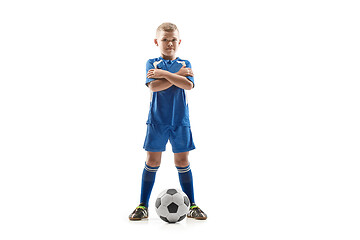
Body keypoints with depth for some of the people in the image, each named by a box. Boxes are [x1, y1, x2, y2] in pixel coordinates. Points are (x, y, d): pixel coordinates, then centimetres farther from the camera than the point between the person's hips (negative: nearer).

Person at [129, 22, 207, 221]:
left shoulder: (184, 64, 8)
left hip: (180, 121, 1)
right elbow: (153, 86, -15)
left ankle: (192, 206, 15)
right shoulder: (152, 63, 3)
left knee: (182, 162, 6)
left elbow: (188, 85, -12)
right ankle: (143, 206, 13)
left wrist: (163, 73, -14)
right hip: (157, 121, -1)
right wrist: (177, 75, -13)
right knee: (152, 161, 2)